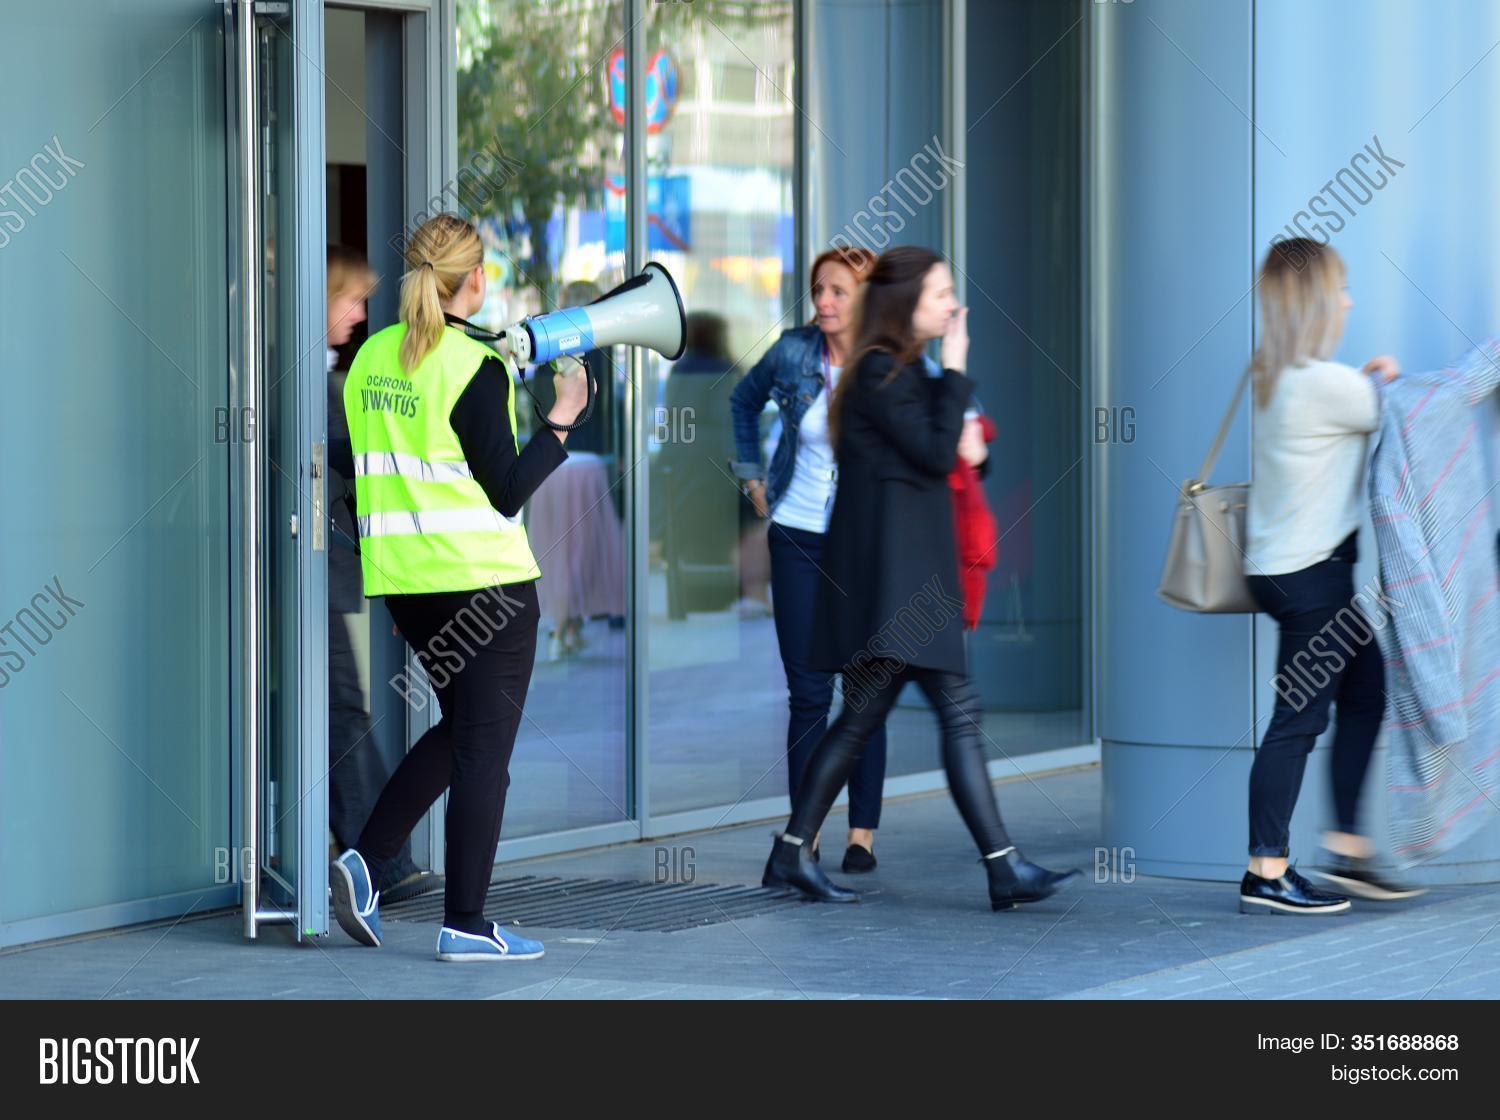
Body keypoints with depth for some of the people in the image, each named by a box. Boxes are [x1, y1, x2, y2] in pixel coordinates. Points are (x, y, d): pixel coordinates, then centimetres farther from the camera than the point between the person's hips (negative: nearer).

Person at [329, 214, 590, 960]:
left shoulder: (371, 358, 8)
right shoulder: (475, 368, -13)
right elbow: (506, 493, -13)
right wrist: (560, 422, -2)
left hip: (401, 576, 7)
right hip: (484, 578, -7)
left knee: (460, 729, 20)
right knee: (483, 746, 0)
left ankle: (366, 862, 8)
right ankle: (464, 922, 1)